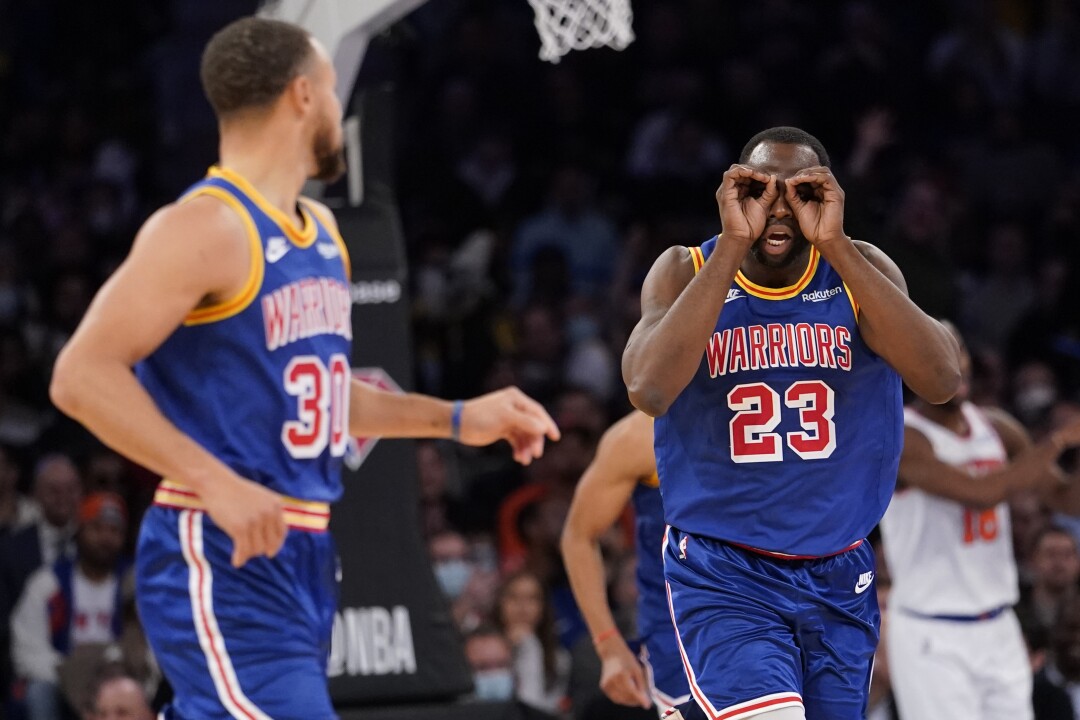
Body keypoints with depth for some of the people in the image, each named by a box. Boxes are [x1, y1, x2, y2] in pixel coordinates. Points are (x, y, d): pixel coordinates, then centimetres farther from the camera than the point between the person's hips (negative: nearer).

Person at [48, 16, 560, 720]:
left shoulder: (321, 232, 16)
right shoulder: (205, 227, -13)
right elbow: (82, 376, -20)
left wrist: (457, 419, 26)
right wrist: (217, 483, -28)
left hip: (301, 556, 9)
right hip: (223, 560, -9)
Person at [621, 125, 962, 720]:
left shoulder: (861, 270, -1)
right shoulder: (685, 271, -4)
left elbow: (940, 381, -18)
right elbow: (648, 390, -23)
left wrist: (834, 245, -22)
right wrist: (733, 245, -23)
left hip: (838, 579, 3)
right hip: (722, 573, -3)